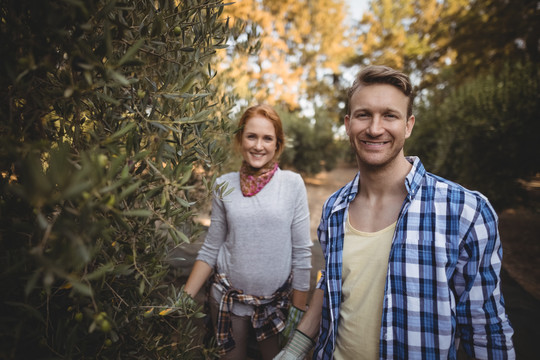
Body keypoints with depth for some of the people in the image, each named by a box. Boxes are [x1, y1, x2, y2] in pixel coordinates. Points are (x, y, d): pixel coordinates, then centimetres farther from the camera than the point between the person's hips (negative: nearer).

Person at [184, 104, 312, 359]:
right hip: (228, 297, 2)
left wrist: (298, 311, -4)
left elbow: (301, 253, -7)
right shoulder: (224, 185, -4)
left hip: (277, 300, -1)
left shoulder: (292, 183, -10)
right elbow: (210, 250, 2)